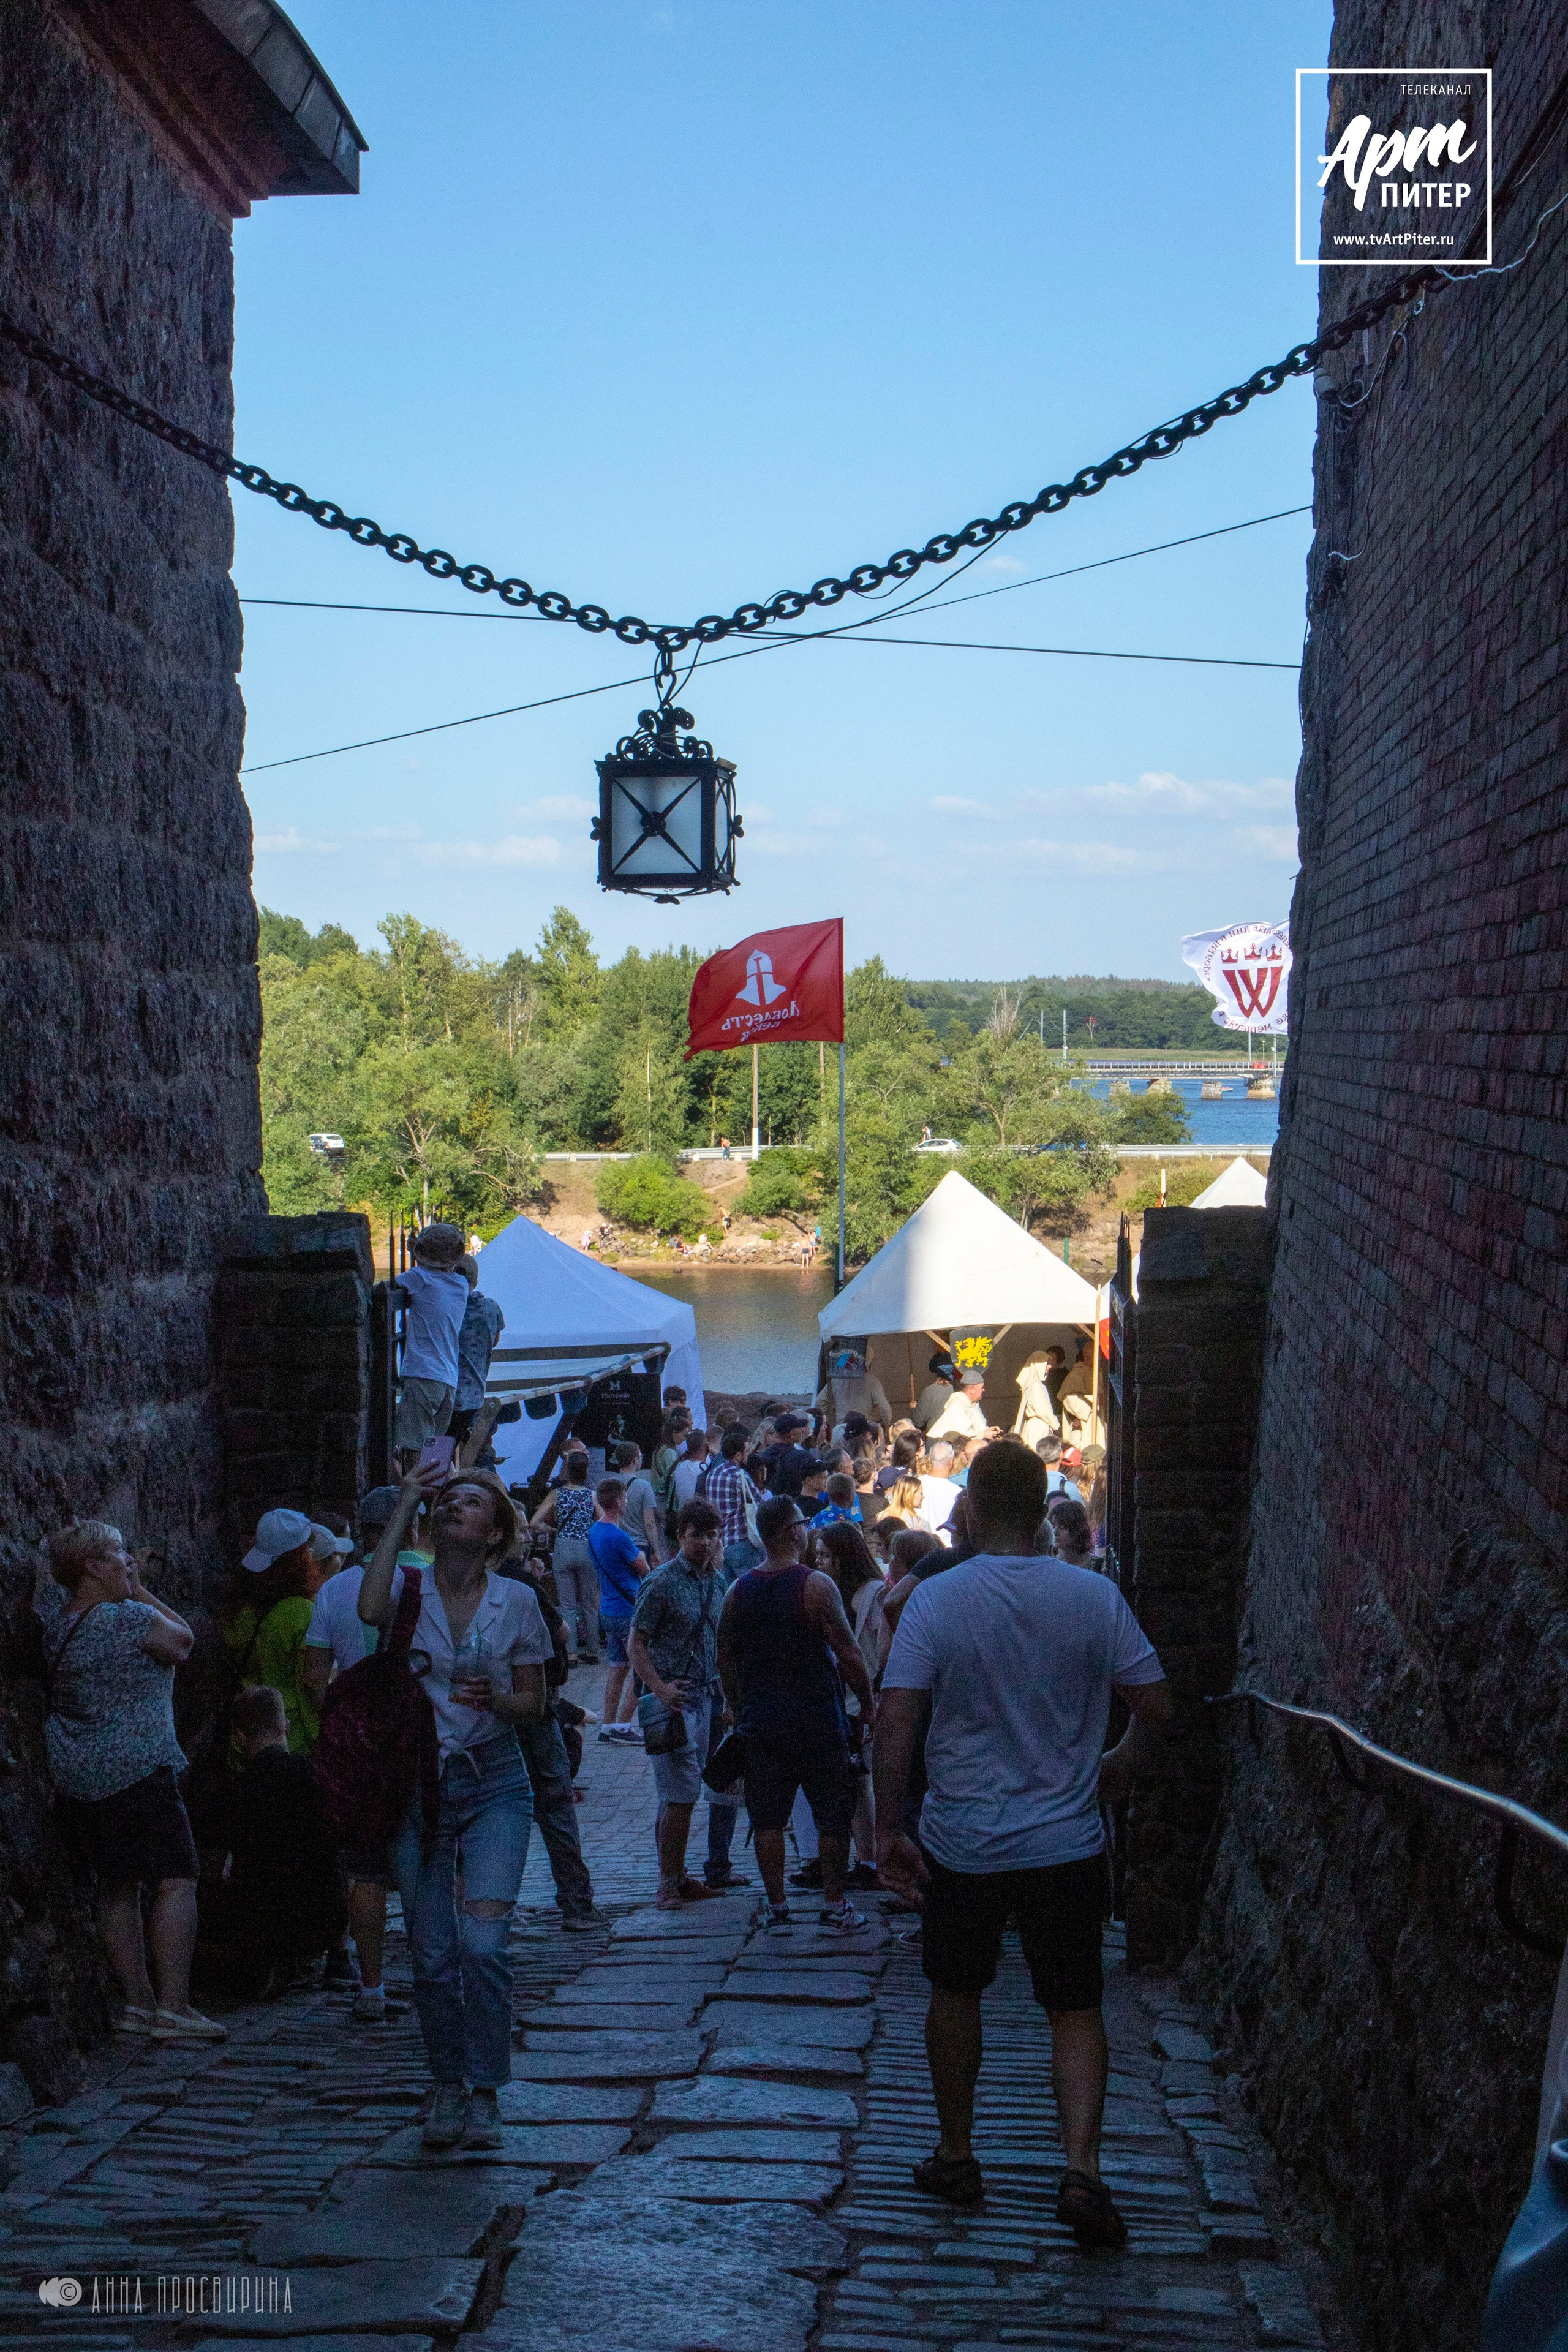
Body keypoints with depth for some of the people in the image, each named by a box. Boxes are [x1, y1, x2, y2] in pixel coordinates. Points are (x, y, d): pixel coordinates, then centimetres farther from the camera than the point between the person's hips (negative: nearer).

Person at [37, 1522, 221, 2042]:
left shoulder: (53, 1615, 6)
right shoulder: (132, 1619, -15)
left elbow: (47, 1574, 27)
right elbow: (184, 1639, 3)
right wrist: (139, 1592, 7)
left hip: (74, 1778, 8)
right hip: (137, 1772, -8)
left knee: (117, 1887, 13)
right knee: (176, 1882, -7)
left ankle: (137, 2000, 14)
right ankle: (172, 2006, -13)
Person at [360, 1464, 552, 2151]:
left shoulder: (516, 1601, 1)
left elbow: (533, 1705, 7)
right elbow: (370, 1609, -26)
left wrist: (494, 1700, -17)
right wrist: (404, 1506, -20)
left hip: (493, 1782, -1)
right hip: (416, 1781, 1)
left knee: (484, 1940, -13)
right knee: (432, 1952, 4)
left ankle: (485, 2093, -2)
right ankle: (448, 2087, 21)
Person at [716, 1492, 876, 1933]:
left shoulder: (737, 1591, 1)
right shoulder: (816, 1586, -14)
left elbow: (725, 1661, 9)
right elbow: (849, 1656, -14)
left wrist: (738, 1710, 22)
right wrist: (868, 1703, 1)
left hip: (761, 1723, 4)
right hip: (818, 1722, -4)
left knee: (768, 1817, 9)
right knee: (832, 1816, 8)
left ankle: (776, 1909, 11)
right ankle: (835, 1908, 11)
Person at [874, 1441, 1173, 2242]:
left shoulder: (936, 1599, -10)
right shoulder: (1094, 1597, -7)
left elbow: (895, 1720, -15)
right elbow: (1156, 1707, -4)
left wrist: (888, 1828, -7)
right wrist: (1123, 1765, 16)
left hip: (961, 1843, 0)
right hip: (1067, 1844, 0)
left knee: (955, 1994, 19)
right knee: (1075, 2008, 7)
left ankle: (956, 2157, 29)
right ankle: (1082, 2169, -10)